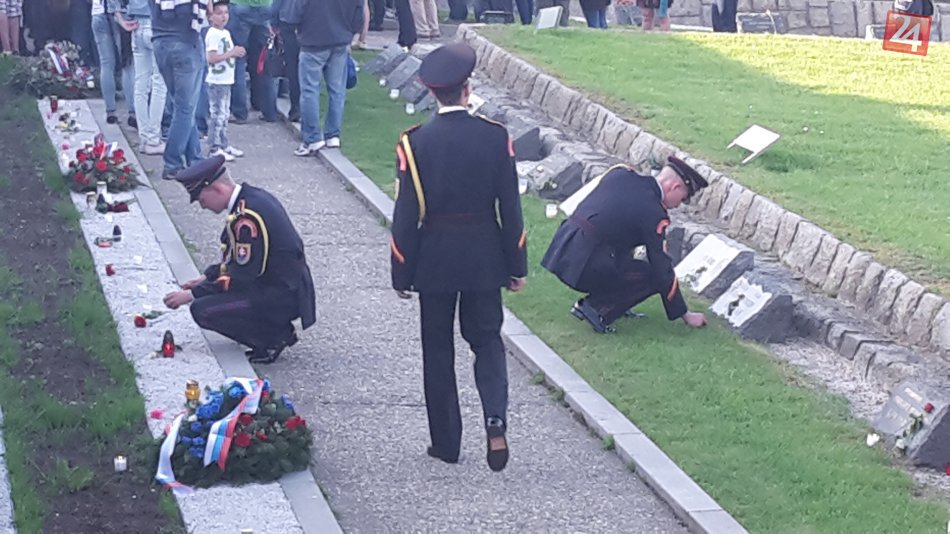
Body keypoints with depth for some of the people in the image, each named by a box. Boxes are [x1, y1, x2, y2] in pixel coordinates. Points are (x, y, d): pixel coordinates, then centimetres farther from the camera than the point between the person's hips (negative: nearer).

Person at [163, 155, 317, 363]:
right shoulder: (252, 197, 6)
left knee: (203, 310, -16)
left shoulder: (247, 216, -24)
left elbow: (241, 277, -21)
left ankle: (274, 338, -4)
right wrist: (207, 277, 14)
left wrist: (193, 294, -13)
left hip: (282, 297, -10)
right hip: (286, 286, 10)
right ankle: (279, 330, 13)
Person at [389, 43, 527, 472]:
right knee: (487, 340, 14)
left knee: (438, 349, 11)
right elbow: (510, 208, -3)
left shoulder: (415, 143, -10)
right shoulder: (495, 137, -8)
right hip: (484, 256, 1)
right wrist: (516, 266, 5)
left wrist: (402, 273, 1)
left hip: (434, 261, -1)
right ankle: (495, 420, -8)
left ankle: (446, 442, 17)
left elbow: (406, 215, -8)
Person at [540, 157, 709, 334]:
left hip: (559, 249, 8)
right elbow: (663, 271, -3)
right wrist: (685, 315, 9)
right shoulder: (654, 214, -9)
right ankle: (594, 308, -3)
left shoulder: (620, 173, 9)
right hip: (582, 267, -8)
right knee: (654, 278, 3)